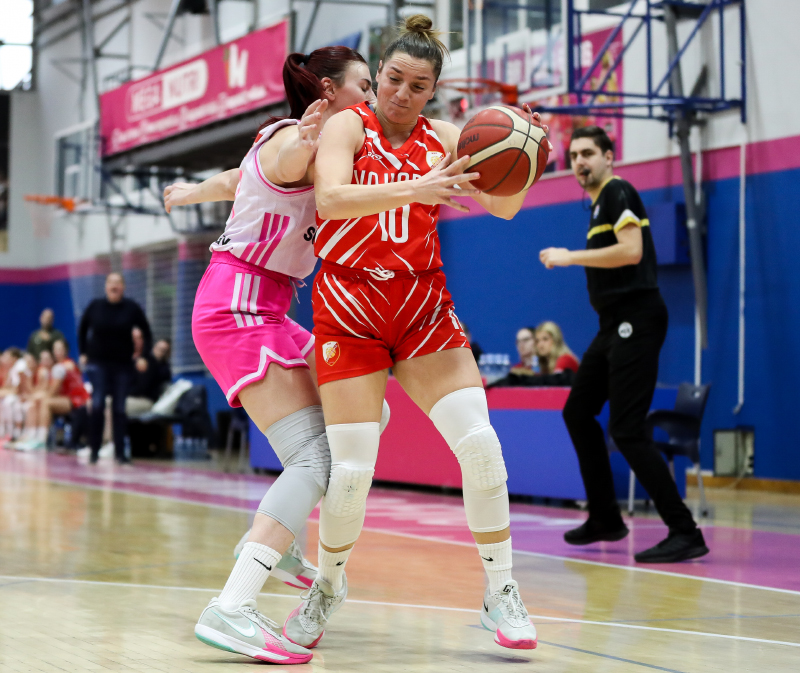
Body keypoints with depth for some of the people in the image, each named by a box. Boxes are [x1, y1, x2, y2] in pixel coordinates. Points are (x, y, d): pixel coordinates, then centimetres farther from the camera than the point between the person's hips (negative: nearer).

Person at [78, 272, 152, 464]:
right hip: (98, 363, 0)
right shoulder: (95, 306, -2)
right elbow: (82, 329, 12)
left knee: (120, 408, 4)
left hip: (123, 364, 1)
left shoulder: (132, 308, -4)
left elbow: (147, 332, 5)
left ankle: (120, 452, 10)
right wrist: (83, 353, 8)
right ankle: (94, 450, -1)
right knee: (97, 405, -10)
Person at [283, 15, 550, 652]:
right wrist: (414, 189, -36)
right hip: (349, 306, -3)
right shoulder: (349, 125, -4)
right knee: (352, 467, -8)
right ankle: (329, 584, 20)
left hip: (422, 302, 3)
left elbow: (503, 206, -1)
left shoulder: (443, 138, 6)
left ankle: (500, 592, 1)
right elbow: (330, 199, -23)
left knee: (479, 442, -13)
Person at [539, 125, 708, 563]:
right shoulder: (600, 203, 19)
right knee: (578, 413, 15)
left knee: (626, 430, -15)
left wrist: (571, 257, -17)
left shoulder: (618, 193, -9)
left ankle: (684, 533, -13)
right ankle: (605, 519, 23)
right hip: (616, 326, 11)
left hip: (635, 322, -11)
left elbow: (632, 251, -23)